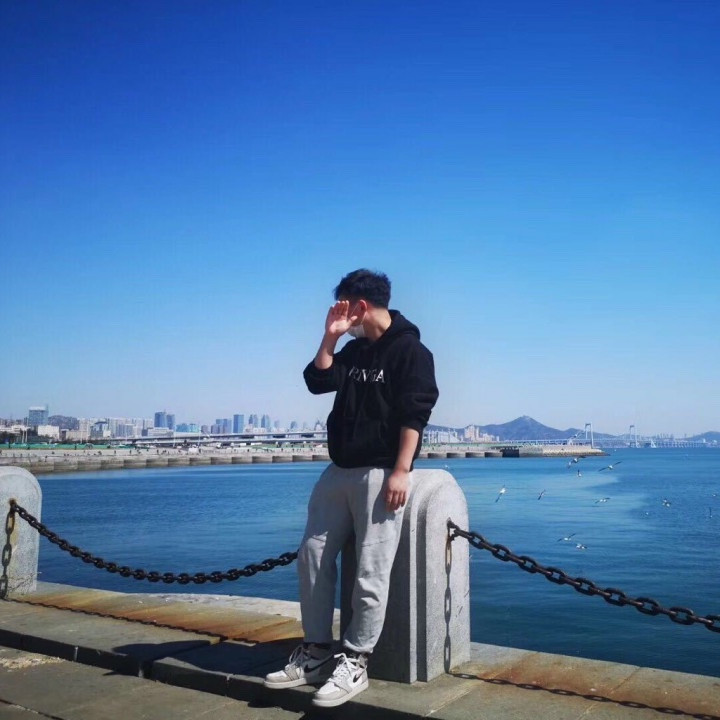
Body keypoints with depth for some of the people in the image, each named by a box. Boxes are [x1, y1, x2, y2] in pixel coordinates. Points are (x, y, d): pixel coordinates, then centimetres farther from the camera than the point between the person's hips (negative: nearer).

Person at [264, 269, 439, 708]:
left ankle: (354, 665, 0)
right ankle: (316, 653, 17)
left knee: (371, 572, -8)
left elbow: (415, 415, -15)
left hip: (380, 473, -8)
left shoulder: (410, 349, -7)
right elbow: (317, 381, 10)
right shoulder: (354, 350, 16)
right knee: (313, 556, 8)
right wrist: (330, 337, 2)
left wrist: (401, 472, -21)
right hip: (339, 470, 8)